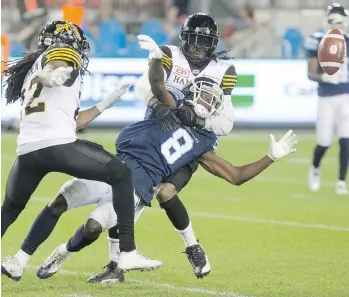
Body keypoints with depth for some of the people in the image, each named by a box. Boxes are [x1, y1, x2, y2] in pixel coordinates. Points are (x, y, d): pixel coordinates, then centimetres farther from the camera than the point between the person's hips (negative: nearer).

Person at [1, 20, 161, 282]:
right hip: (58, 145, -7)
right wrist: (54, 75, -40)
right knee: (121, 175, 10)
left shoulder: (31, 70, 32)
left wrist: (108, 102, 38)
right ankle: (128, 252, 5)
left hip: (26, 150, 7)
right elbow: (47, 72, -18)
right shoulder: (64, 54, 10)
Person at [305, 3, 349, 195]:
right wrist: (324, 77, -25)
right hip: (326, 98, -2)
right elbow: (310, 74, -7)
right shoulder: (319, 42, -4)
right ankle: (315, 169, 35)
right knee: (324, 142, 3)